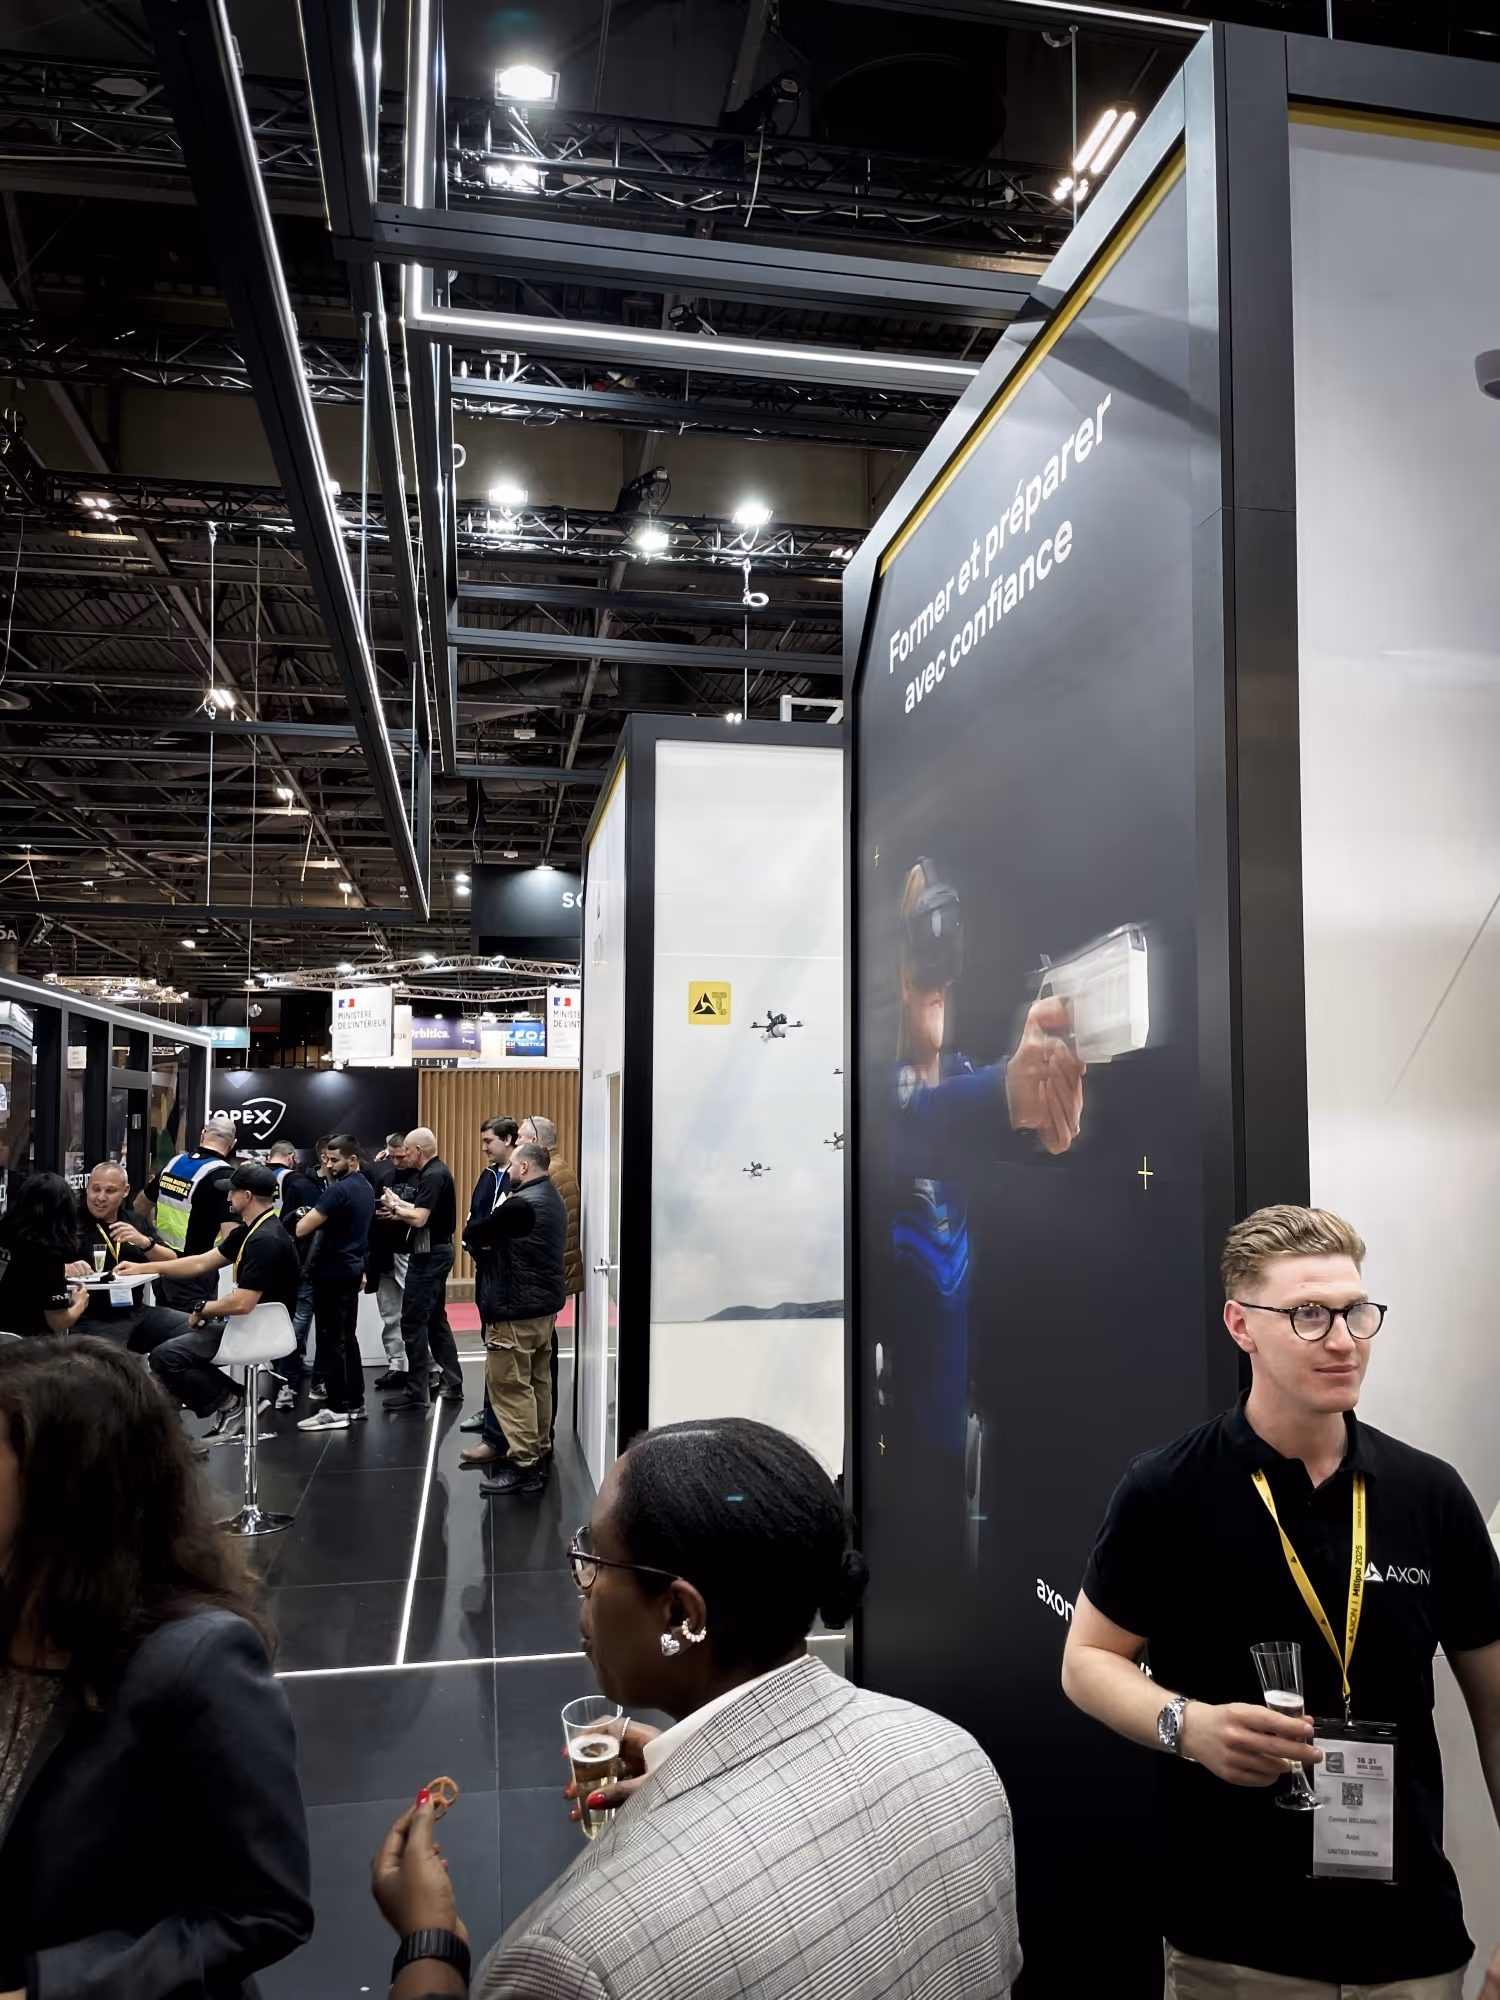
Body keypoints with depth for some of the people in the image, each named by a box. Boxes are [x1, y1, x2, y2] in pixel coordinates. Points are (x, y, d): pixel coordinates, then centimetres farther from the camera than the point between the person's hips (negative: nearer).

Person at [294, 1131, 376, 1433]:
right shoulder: (366, 1188, 12)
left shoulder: (339, 1190, -19)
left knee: (330, 1341, -4)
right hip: (351, 1270, 9)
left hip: (333, 1273, -9)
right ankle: (355, 1404, 16)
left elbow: (302, 1228, -24)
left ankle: (337, 1409, -2)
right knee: (347, 1338, 13)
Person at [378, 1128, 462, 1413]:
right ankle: (452, 1384, 20)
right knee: (435, 1320, 15)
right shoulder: (436, 1173, 12)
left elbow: (419, 1218, -24)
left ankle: (417, 1391, -1)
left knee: (413, 1321, -5)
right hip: (436, 1251, 11)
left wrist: (395, 1207, -9)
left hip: (429, 1254, -11)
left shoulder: (433, 1176, -19)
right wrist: (400, 1204, 7)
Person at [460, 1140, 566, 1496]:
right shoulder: (552, 1199, 12)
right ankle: (539, 1453, 21)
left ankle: (524, 1466, -3)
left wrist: (482, 1241, 7)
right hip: (544, 1304, 10)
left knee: (509, 1386, -4)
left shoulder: (521, 1203, -20)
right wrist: (489, 1245, 2)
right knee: (537, 1381, 14)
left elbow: (472, 1235, -13)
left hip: (516, 1308, -10)